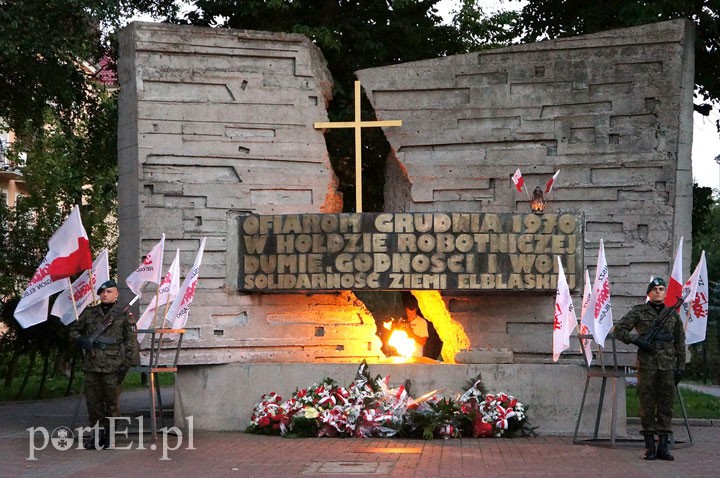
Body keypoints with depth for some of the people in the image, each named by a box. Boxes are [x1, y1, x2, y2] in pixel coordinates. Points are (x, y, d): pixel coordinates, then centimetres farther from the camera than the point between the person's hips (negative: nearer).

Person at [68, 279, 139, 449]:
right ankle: (97, 433, 16)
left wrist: (127, 364, -7)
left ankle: (110, 434, 9)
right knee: (93, 400, 7)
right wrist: (80, 340, -1)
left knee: (112, 401, 0)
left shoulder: (124, 316, 2)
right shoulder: (89, 313, 12)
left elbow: (131, 341, 0)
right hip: (91, 364, 4)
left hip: (112, 365, -4)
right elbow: (74, 329, 21)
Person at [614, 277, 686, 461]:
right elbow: (619, 329, 2)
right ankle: (649, 446, 7)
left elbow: (680, 342, 14)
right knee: (647, 406, 0)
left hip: (668, 366, 2)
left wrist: (680, 367, 8)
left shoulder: (673, 314, 12)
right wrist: (637, 341, -10)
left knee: (666, 405, 3)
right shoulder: (639, 311, 4)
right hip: (646, 366, -2)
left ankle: (663, 446, 8)